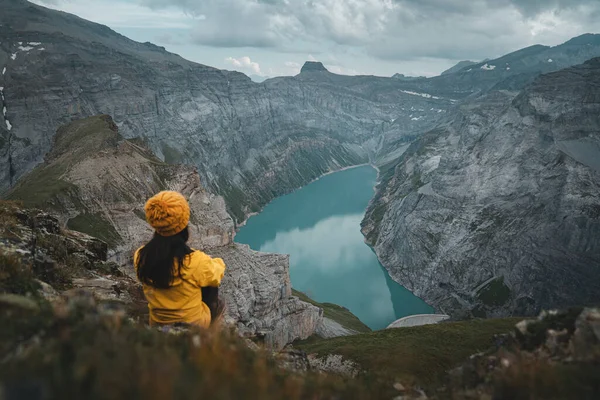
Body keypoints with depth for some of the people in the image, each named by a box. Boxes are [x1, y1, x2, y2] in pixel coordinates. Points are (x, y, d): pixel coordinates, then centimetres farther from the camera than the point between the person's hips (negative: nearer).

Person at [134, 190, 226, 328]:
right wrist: (218, 263, 11)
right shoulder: (196, 261, -33)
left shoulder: (140, 256, -20)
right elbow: (216, 275, -12)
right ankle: (213, 309, 45)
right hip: (194, 324, -3)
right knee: (210, 278, 20)